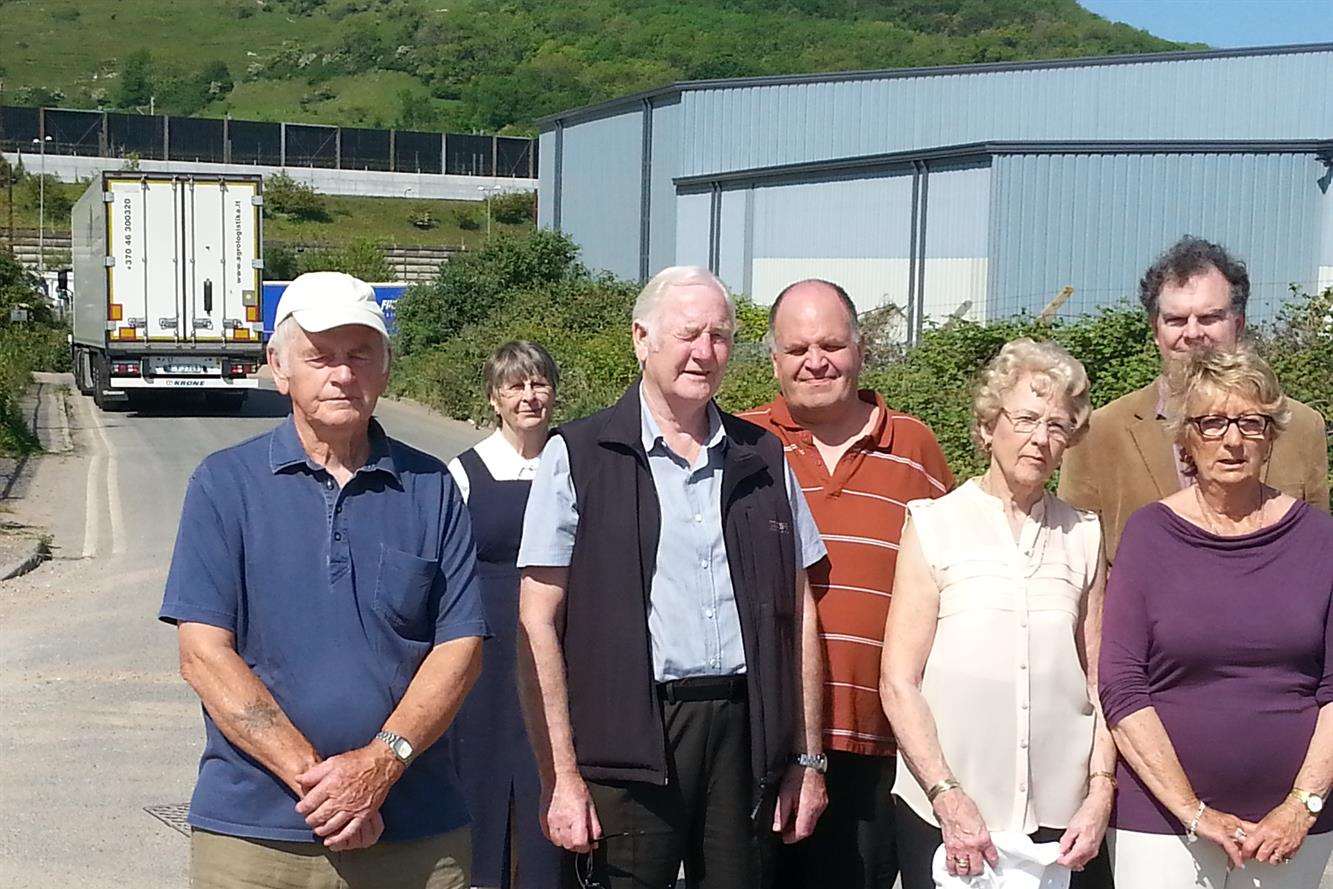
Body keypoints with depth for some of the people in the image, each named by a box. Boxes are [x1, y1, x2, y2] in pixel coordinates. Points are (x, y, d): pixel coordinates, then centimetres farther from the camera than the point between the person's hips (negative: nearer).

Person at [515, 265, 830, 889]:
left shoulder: (763, 458, 12)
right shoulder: (578, 457, 0)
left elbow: (798, 613, 15)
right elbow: (538, 626, -3)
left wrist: (807, 757, 10)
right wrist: (560, 777, -10)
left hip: (745, 733, 3)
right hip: (628, 737, -3)